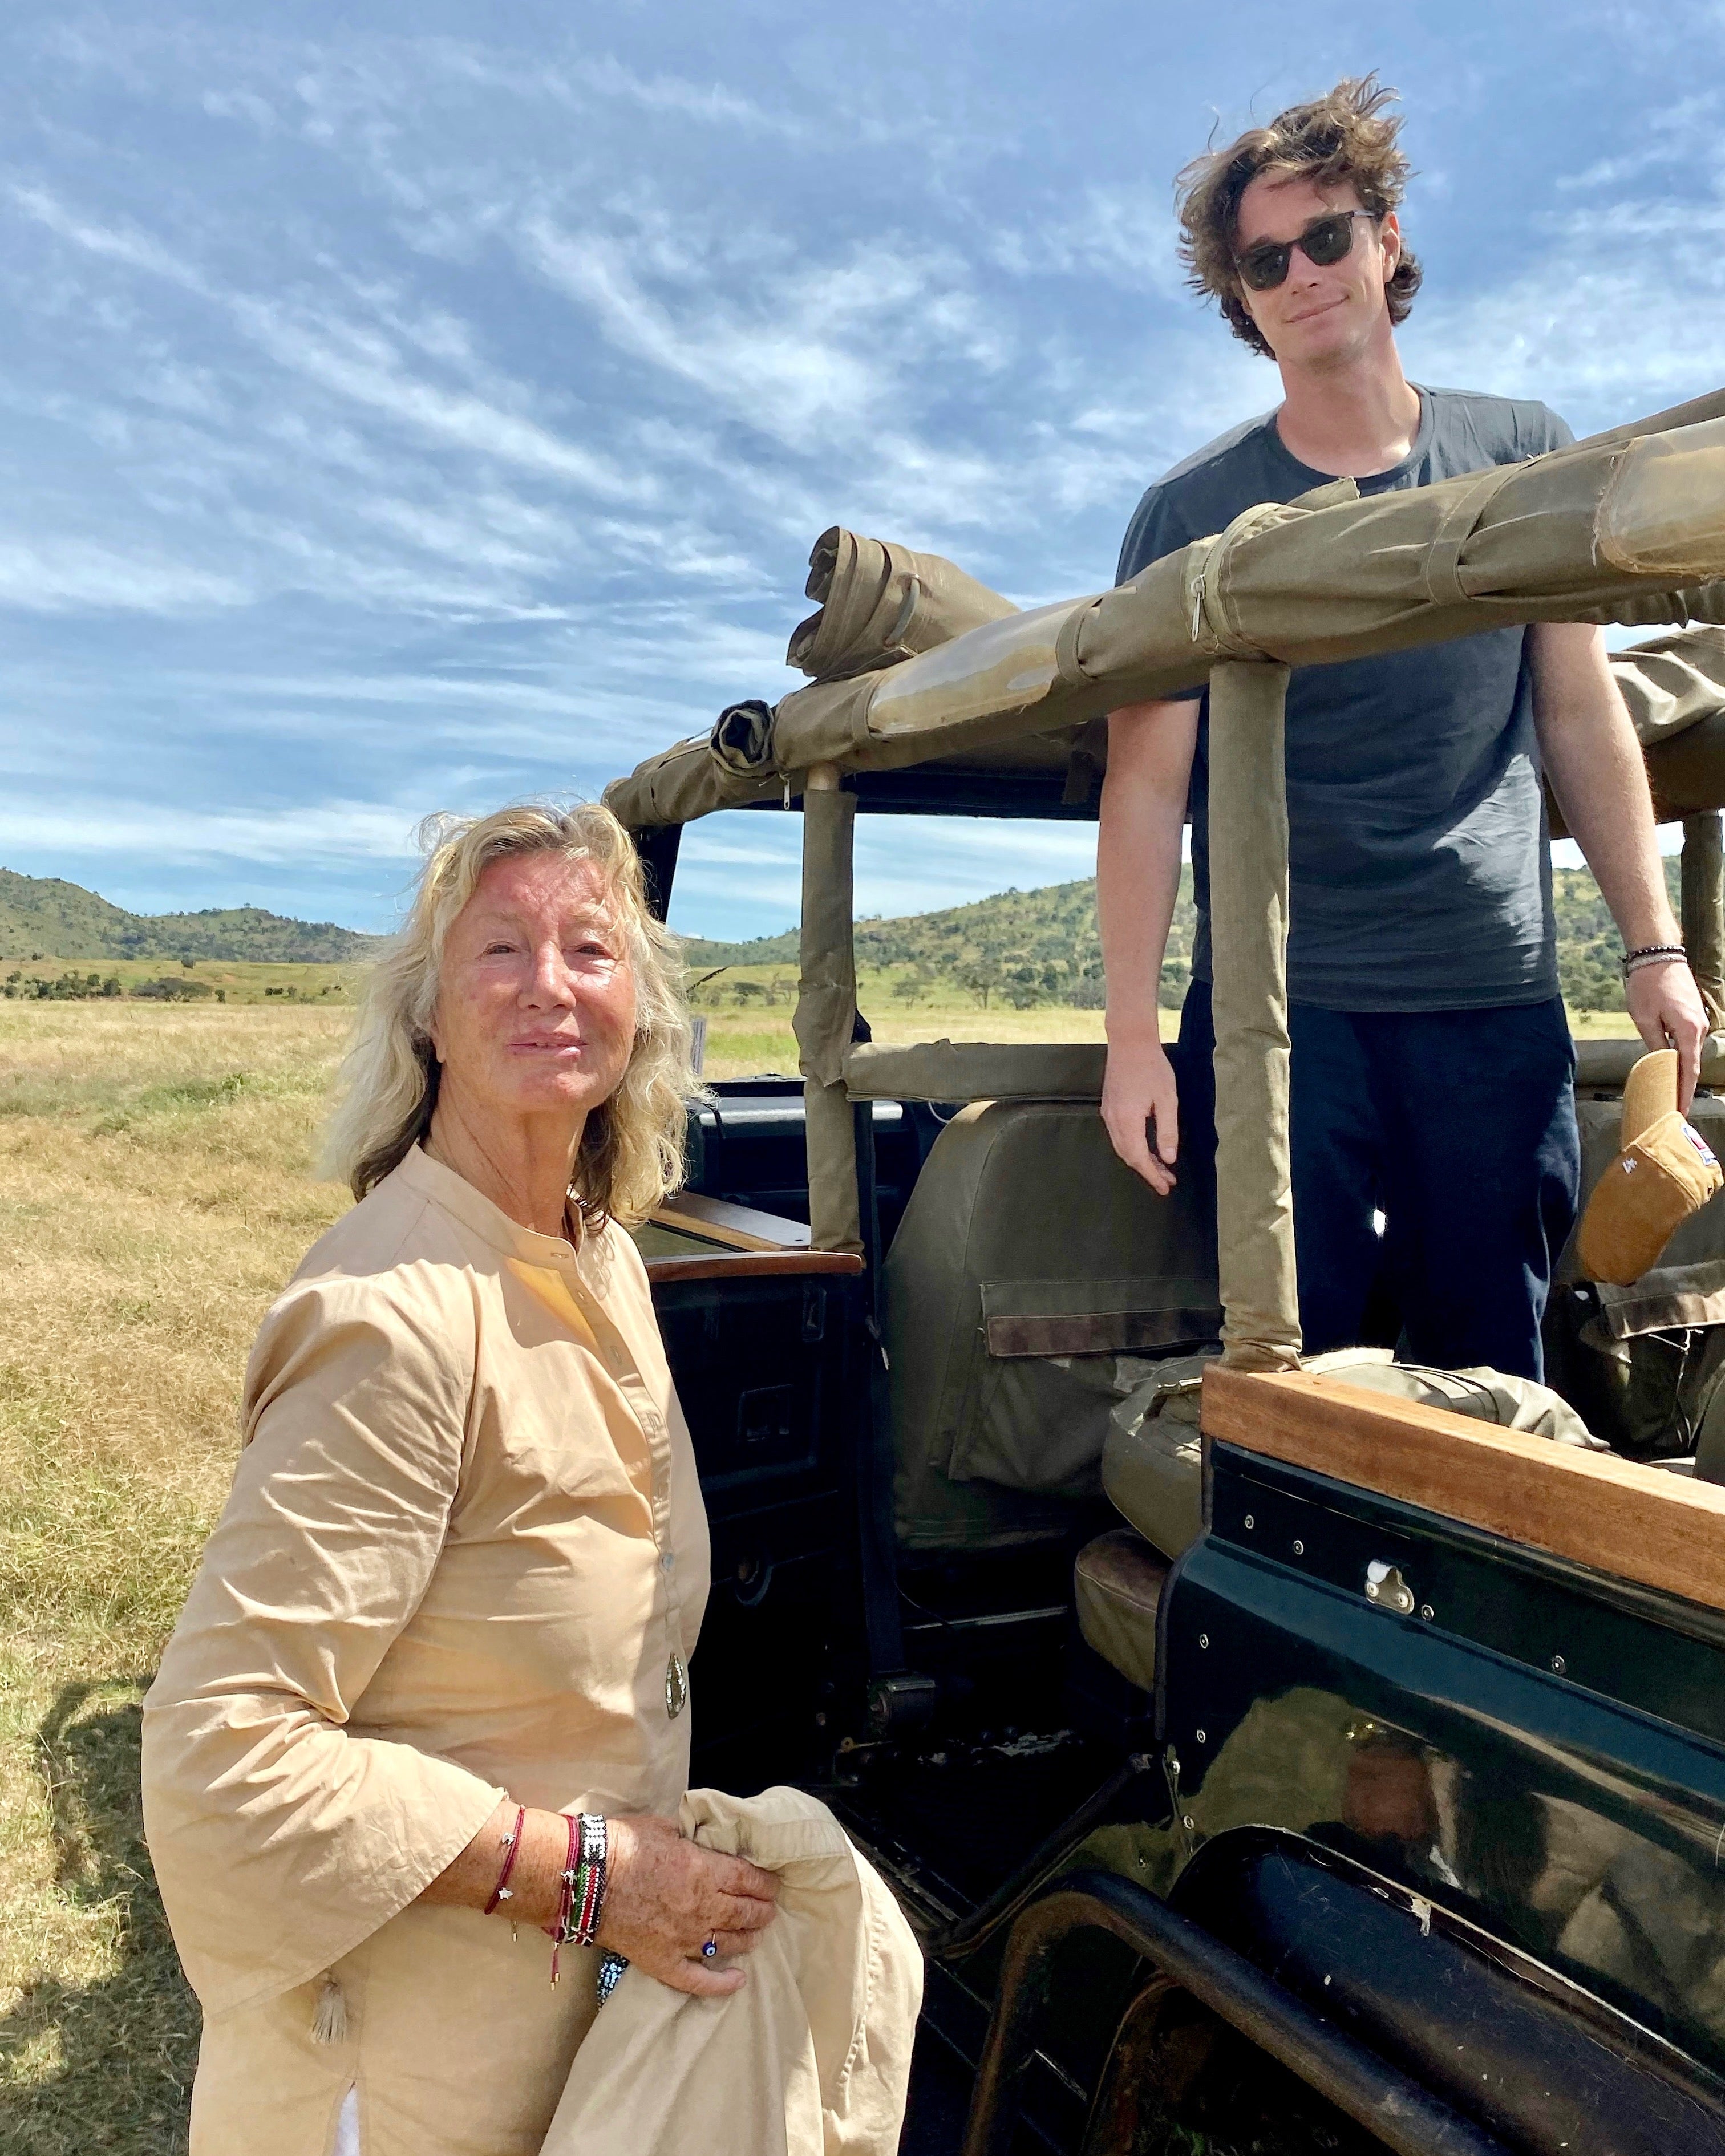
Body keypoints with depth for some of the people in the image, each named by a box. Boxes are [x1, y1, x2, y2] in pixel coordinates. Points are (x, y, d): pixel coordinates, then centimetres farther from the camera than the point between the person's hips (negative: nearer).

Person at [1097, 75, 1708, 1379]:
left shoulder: (1525, 457, 9)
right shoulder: (1192, 514, 1)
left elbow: (1582, 715, 12)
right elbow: (1147, 784, -4)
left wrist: (1653, 944, 7)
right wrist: (1133, 1028, -10)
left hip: (1502, 998, 2)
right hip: (1276, 1005, -2)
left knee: (1494, 1378, 8)